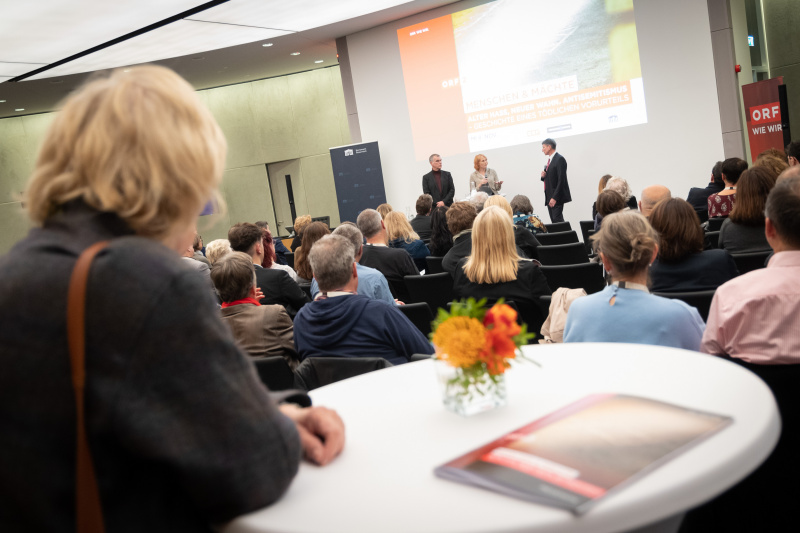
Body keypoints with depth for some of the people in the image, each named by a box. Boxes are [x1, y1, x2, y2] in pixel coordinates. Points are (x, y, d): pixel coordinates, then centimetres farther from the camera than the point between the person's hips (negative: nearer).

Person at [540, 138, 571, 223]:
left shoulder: (559, 159, -10)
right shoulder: (550, 160, 18)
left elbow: (561, 180, -16)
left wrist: (555, 198, -21)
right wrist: (543, 176, 0)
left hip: (557, 197, -8)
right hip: (549, 197, 8)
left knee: (557, 220, -14)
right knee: (554, 222, 5)